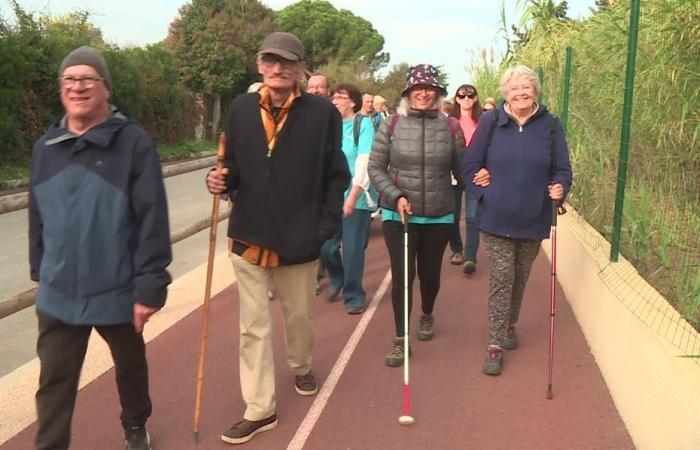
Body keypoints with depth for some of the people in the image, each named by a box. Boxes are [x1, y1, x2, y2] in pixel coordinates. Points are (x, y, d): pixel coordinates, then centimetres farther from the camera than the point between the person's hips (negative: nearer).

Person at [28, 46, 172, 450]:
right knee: (54, 384, 6)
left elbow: (153, 219, -17)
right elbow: (38, 216, 12)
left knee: (131, 367, 20)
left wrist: (150, 285, -18)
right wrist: (39, 270, 17)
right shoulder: (46, 147, 2)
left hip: (118, 291, -2)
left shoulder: (133, 141, -14)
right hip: (59, 294, 3)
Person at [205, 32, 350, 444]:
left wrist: (326, 225, -10)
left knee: (300, 315, 19)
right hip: (249, 236, 2)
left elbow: (336, 175, -4)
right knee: (254, 328, 6)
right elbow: (236, 167, 8)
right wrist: (221, 181, -13)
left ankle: (302, 367, 49)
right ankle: (260, 409, 17)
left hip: (300, 238, -1)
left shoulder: (322, 112, -6)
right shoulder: (241, 109, 2)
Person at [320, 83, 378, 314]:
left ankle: (353, 296, 18)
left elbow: (365, 162, -13)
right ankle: (337, 279, 34)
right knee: (325, 246, 4)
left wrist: (353, 196, -20)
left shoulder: (364, 124, -4)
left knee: (353, 250, -1)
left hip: (357, 198, -4)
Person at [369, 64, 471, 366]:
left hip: (439, 216, 2)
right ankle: (400, 339, 12)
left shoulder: (450, 127, -2)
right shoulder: (392, 125, -4)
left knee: (430, 273, 15)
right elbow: (375, 168, -3)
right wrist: (395, 196, -14)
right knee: (402, 275, -4)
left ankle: (426, 315, 46)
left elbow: (461, 168, 6)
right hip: (398, 214, -1)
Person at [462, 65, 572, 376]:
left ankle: (510, 327, 40)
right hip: (497, 219, -2)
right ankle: (495, 344, 4)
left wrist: (559, 188, -18)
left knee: (520, 278, 17)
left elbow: (562, 170, 3)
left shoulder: (550, 125, -1)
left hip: (533, 220, 2)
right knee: (502, 277, -5)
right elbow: (470, 166, 0)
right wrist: (485, 194, -12)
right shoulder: (490, 121, -4)